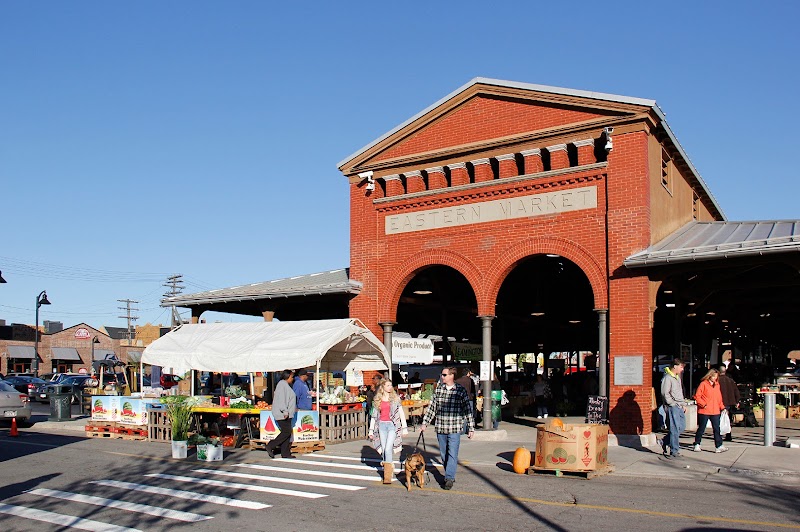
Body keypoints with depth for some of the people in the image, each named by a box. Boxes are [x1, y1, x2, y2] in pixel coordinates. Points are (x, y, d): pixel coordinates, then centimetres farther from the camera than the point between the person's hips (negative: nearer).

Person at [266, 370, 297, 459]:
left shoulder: (286, 385, 20)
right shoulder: (282, 384, -11)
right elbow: (281, 399, -19)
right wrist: (285, 412, -23)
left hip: (286, 414, 10)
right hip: (282, 414, -10)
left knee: (287, 432, 6)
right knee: (286, 432, -11)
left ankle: (285, 453, 7)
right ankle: (270, 446, -5)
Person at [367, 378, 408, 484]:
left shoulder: (395, 398, 2)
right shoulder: (377, 400, 9)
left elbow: (401, 413, 2)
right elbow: (374, 415, 13)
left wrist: (404, 427, -3)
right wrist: (371, 430, 11)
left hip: (392, 425, -3)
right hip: (382, 425, 3)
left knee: (388, 449, -13)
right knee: (383, 449, 4)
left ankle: (388, 476, -10)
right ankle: (390, 467, 20)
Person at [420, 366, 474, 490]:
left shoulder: (461, 390, -3)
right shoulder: (438, 389, 7)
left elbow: (467, 410, 1)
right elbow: (432, 407, 12)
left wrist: (471, 428, 0)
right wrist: (425, 423, 7)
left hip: (455, 428, -4)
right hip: (440, 428, 4)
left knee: (452, 453, -9)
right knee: (443, 454, 10)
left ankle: (449, 478, -7)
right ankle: (450, 476, 22)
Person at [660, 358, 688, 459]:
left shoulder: (677, 377, 18)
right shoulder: (667, 378, -11)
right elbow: (665, 393, -17)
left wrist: (683, 404, 16)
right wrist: (673, 404, -15)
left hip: (680, 407, 9)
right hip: (673, 407, -9)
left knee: (682, 427, 11)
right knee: (675, 429, -6)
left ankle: (665, 442, 25)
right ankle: (674, 451, 2)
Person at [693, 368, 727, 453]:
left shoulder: (717, 385, 13)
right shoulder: (703, 384, -5)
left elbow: (719, 398, 18)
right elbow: (697, 396, -7)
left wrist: (722, 407, 6)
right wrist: (704, 404, -14)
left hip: (715, 411, 5)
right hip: (704, 411, -5)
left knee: (717, 428, -3)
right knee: (701, 428, 5)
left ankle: (718, 446, -3)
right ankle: (697, 445, 18)